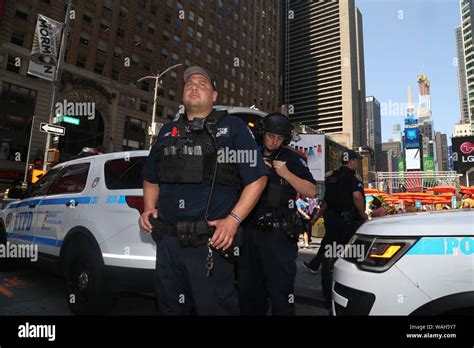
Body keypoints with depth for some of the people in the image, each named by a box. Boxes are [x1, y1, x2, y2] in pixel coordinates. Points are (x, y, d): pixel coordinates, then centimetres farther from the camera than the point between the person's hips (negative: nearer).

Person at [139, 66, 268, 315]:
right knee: (170, 307, 20)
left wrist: (233, 220, -14)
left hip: (211, 243, -4)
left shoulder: (232, 128, 2)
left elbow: (257, 178, -3)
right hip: (167, 241, 5)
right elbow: (151, 180, 23)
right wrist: (149, 209, 5)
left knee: (214, 308, 7)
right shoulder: (167, 131, 16)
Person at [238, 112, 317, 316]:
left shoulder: (292, 159, 0)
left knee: (280, 292, -2)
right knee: (247, 290, 16)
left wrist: (286, 173, -17)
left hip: (278, 234, -5)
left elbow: (311, 192, -6)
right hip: (251, 231, 5)